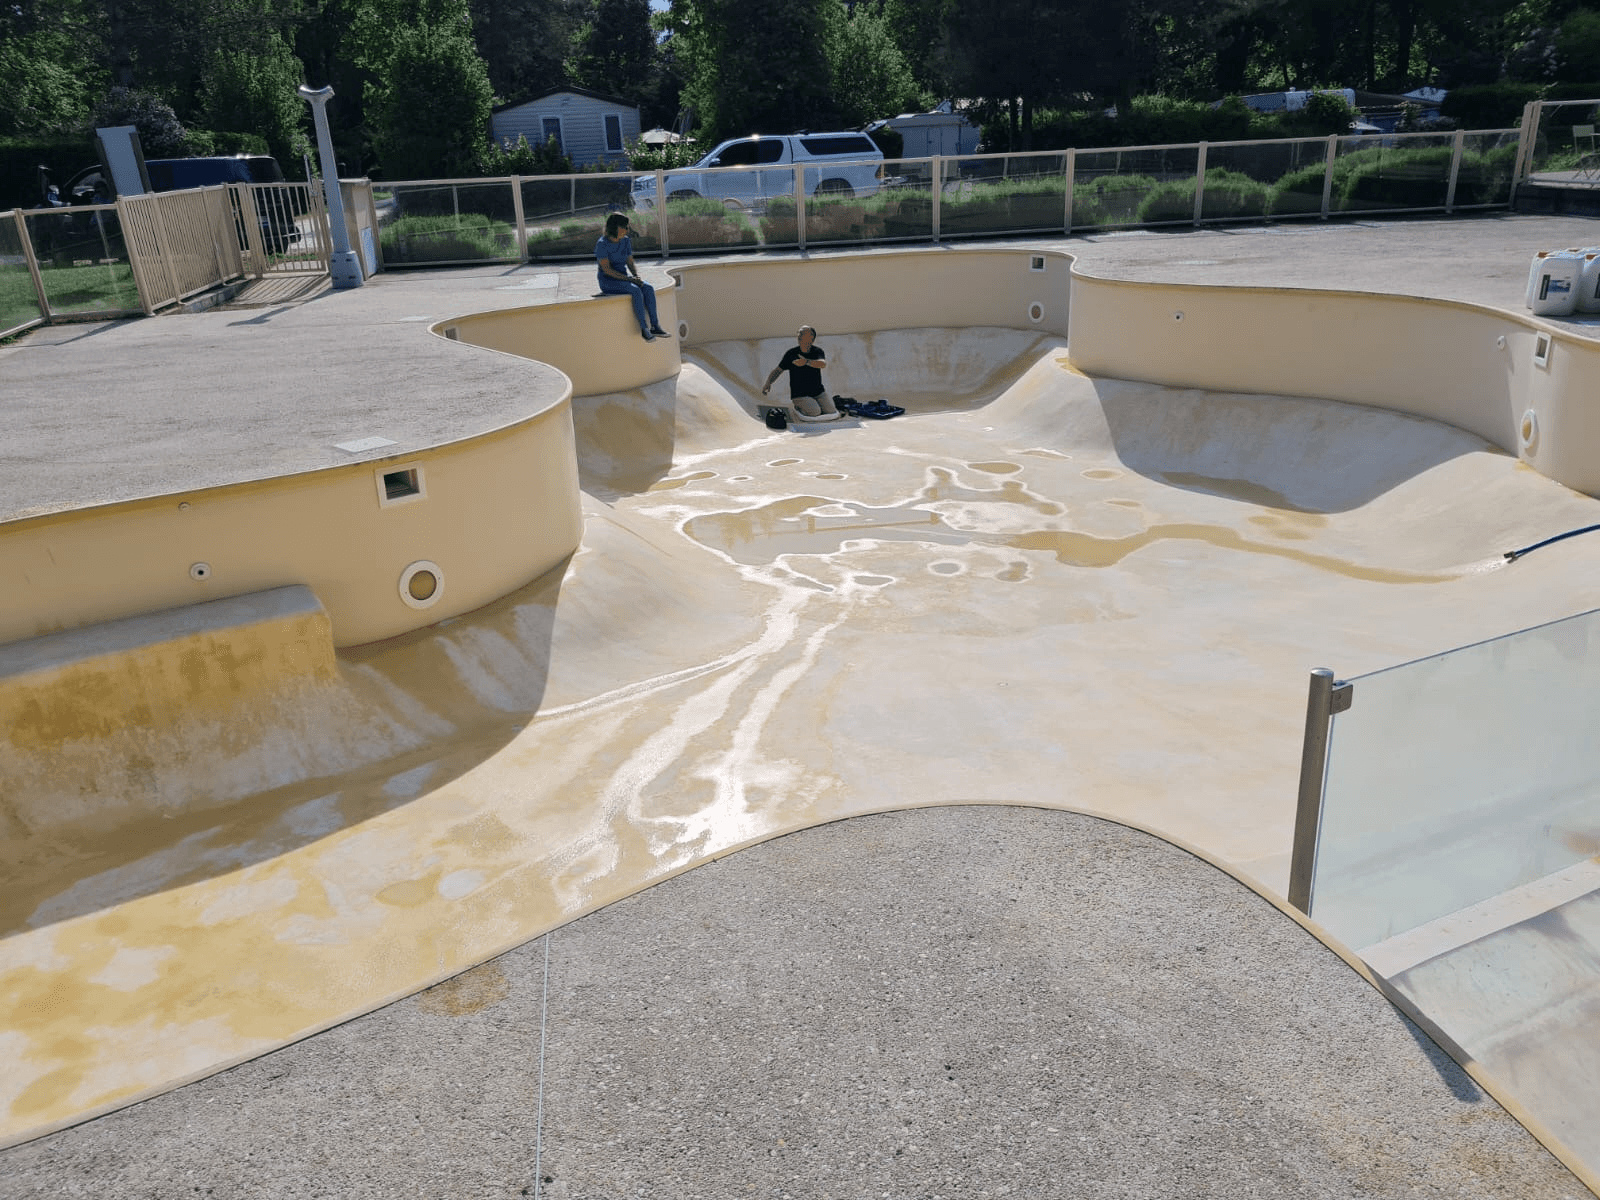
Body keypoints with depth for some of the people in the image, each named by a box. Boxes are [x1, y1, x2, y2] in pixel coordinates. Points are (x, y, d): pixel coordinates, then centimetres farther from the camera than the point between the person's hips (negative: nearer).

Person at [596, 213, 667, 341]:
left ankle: (655, 326, -24)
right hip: (608, 282, -6)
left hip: (624, 279, 6)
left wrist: (637, 277, -12)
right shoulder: (602, 244, -14)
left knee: (648, 289, -20)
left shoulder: (626, 241, 7)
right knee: (636, 291, -32)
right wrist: (629, 279, -24)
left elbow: (631, 264, 10)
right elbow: (606, 269, -19)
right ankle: (644, 329, -29)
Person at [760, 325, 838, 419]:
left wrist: (807, 362, -40)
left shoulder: (817, 351, -1)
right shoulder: (791, 354, -4)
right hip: (800, 395, -3)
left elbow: (823, 364, -24)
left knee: (831, 412, -10)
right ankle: (798, 406, 3)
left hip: (818, 392, 3)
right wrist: (768, 383, -18)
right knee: (815, 412, -28)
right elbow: (778, 370, 0)